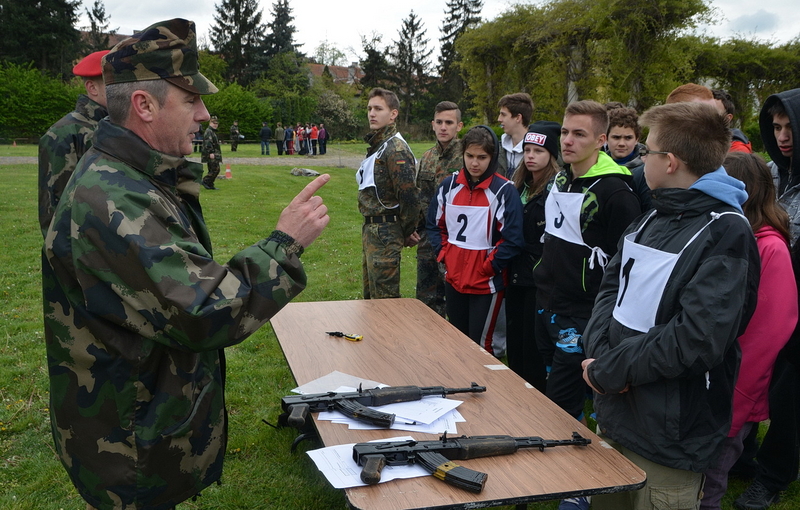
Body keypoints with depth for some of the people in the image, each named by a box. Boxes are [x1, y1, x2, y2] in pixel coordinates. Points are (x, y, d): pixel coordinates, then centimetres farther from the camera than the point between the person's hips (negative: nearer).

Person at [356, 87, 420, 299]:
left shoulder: (396, 149, -17)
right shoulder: (377, 145, 15)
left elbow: (409, 195, -21)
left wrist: (408, 231, -10)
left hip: (385, 233, -10)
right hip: (370, 228, 10)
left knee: (384, 297, -3)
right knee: (370, 293, 19)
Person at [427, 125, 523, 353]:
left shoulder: (503, 190, -12)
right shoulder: (449, 186, 4)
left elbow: (512, 239, -14)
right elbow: (435, 224, 14)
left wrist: (489, 267, -14)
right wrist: (444, 254, 2)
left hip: (486, 283, -5)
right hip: (453, 278, 5)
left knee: (480, 345, 2)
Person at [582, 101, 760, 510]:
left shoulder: (726, 235, -17)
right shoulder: (649, 222, 10)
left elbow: (697, 340, -26)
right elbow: (611, 290, 6)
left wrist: (608, 370, -18)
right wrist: (599, 355, -12)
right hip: (613, 417, 8)